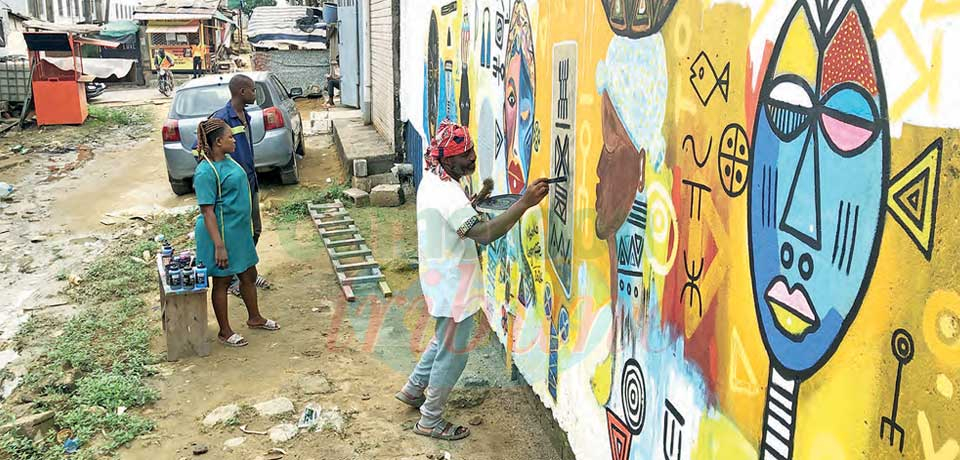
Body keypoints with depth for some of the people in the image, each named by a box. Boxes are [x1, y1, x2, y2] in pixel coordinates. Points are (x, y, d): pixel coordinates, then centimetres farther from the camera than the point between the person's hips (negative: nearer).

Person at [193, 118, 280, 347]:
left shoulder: (228, 160, 6)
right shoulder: (206, 172, -22)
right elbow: (207, 211, -23)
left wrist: (247, 228, 22)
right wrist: (219, 246, -24)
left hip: (239, 230, 9)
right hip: (221, 233, -9)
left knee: (249, 275, 20)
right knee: (222, 281, 7)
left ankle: (254, 318, 39)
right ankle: (225, 332, 22)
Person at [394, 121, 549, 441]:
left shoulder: (432, 180, 4)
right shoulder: (448, 194, -28)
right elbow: (483, 233, -40)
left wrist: (475, 200, 12)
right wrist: (524, 203, -43)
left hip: (442, 280, 10)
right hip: (453, 286, -10)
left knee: (444, 340, 28)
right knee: (453, 353, 5)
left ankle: (413, 389, 43)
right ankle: (430, 420, 20)